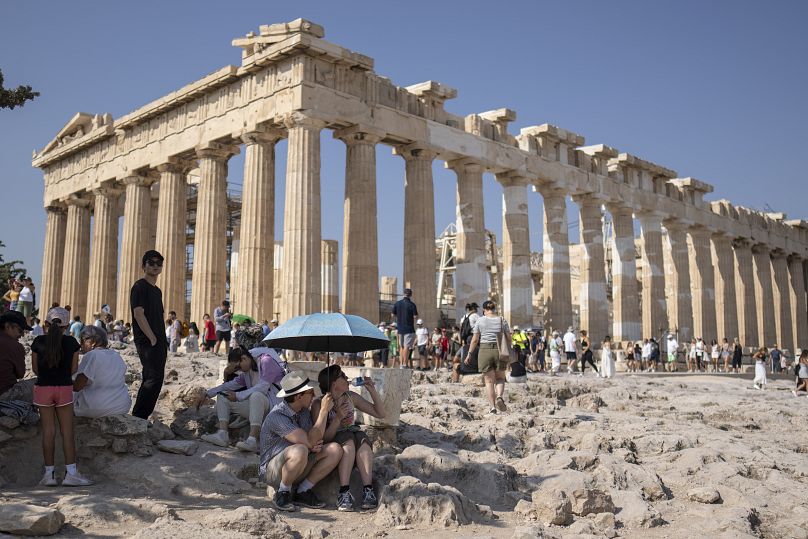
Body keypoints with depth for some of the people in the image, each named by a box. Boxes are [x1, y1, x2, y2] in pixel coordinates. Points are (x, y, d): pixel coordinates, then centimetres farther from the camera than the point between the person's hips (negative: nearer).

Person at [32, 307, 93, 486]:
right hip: (64, 388, -1)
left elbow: (35, 368, 4)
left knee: (48, 430, 5)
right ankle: (71, 473, 1)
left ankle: (49, 473, 8)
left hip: (43, 387, 1)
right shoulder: (71, 342, -3)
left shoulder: (38, 342, -3)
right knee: (67, 431, 3)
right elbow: (73, 369, 2)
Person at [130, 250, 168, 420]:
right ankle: (138, 417, -10)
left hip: (158, 342, 10)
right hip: (147, 341, -10)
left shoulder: (157, 290, 20)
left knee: (150, 380, 12)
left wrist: (164, 342, 15)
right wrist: (152, 339, -17)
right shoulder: (140, 286, -8)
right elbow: (138, 314, -16)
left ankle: (139, 418, 20)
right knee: (154, 379, -15)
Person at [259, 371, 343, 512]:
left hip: (299, 467, 8)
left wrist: (316, 446, -13)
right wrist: (324, 411, -26)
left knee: (335, 450, -12)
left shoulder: (304, 411, 2)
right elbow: (309, 441, -31)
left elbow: (314, 443, 12)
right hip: (271, 470, -8)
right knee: (300, 450, -38)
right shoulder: (277, 416, -25)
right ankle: (282, 494, -15)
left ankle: (303, 491, -5)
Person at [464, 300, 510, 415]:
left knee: (489, 381, 7)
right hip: (500, 351, 1)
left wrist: (469, 354, 5)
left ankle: (493, 407, 1)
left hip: (485, 350, -1)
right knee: (500, 378, 16)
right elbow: (509, 339, 4)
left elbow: (475, 339, -1)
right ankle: (499, 397, -11)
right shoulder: (502, 320, 6)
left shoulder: (480, 320, 2)